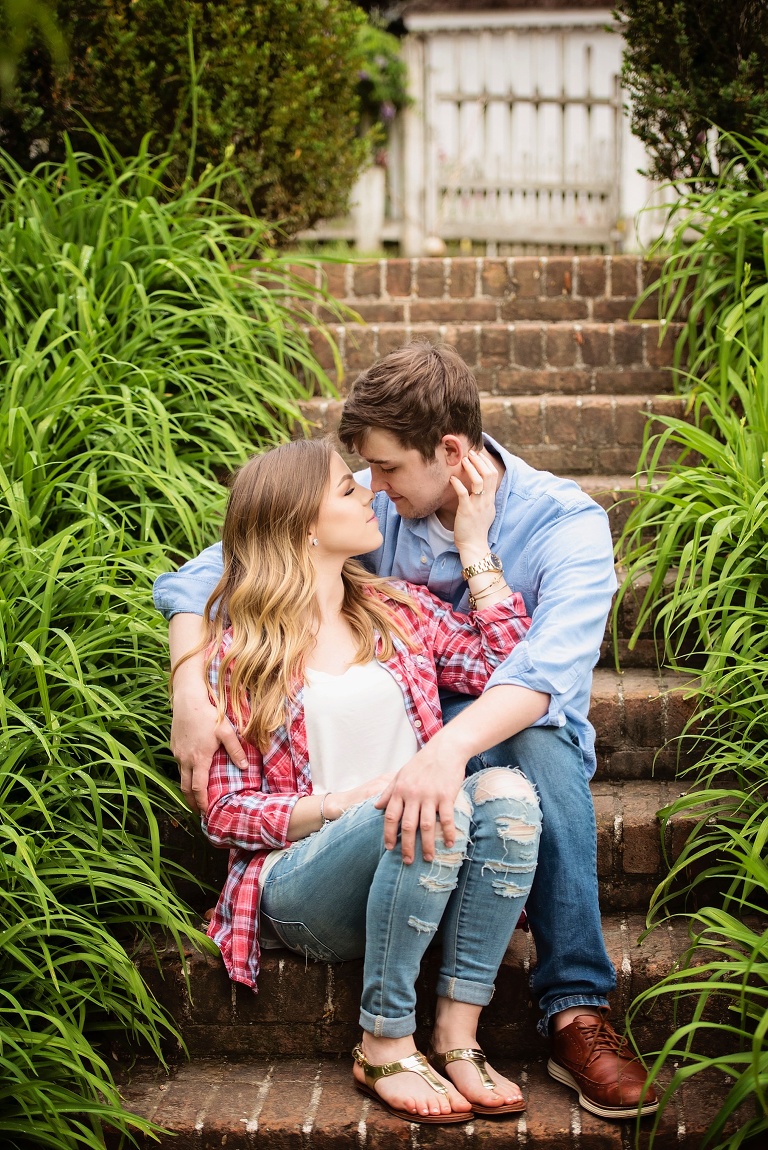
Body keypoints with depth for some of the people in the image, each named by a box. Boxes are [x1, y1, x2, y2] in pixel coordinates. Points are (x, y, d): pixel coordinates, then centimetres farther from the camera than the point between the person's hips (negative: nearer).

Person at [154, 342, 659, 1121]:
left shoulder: (565, 523, -15)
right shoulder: (372, 506, -5)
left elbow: (552, 667, -34)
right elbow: (208, 575, -5)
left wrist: (451, 746, -52)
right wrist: (190, 695, -24)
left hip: (510, 740, -3)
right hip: (398, 736, 3)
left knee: (542, 750, -38)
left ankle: (576, 1015, -37)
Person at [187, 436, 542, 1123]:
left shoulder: (397, 610, 14)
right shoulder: (238, 647, 1)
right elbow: (227, 813, -1)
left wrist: (474, 546, 2)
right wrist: (343, 803, -16)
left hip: (419, 865, 4)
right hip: (300, 884, -4)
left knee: (507, 791, -27)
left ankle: (456, 1039, -24)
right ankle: (385, 1047, -20)